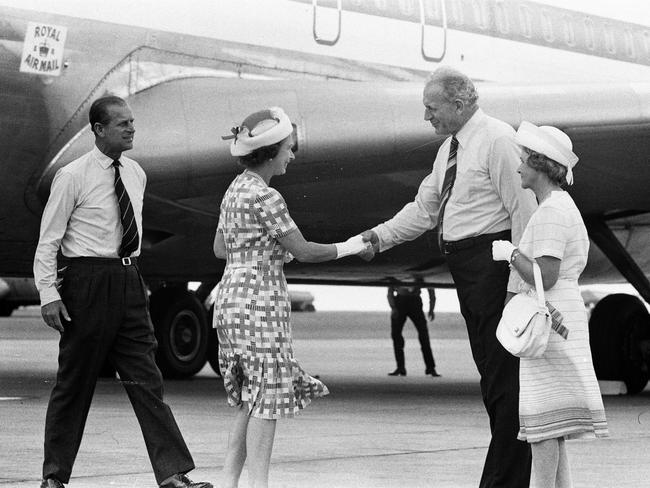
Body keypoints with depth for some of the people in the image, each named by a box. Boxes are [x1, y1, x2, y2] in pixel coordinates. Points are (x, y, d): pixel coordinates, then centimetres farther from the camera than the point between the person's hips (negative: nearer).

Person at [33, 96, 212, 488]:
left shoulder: (136, 174, 10)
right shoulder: (73, 177, -8)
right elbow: (48, 241, -6)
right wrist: (49, 294, -13)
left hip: (129, 281, 5)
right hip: (88, 280, -5)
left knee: (147, 381, 0)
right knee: (74, 382, 2)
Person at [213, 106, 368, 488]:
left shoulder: (236, 189, 12)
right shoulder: (265, 197, -15)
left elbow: (220, 249, 20)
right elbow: (304, 251, -14)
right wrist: (347, 247, 0)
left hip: (233, 300, 9)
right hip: (260, 303, -9)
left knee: (251, 400, 13)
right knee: (268, 396, -5)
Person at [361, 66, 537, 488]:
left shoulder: (498, 140, -12)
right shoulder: (450, 148, 16)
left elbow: (523, 211, -15)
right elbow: (423, 209, 20)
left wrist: (517, 283, -19)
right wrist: (381, 236, 6)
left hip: (494, 263, -10)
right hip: (466, 270, 10)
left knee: (504, 376, -7)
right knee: (490, 375, 13)